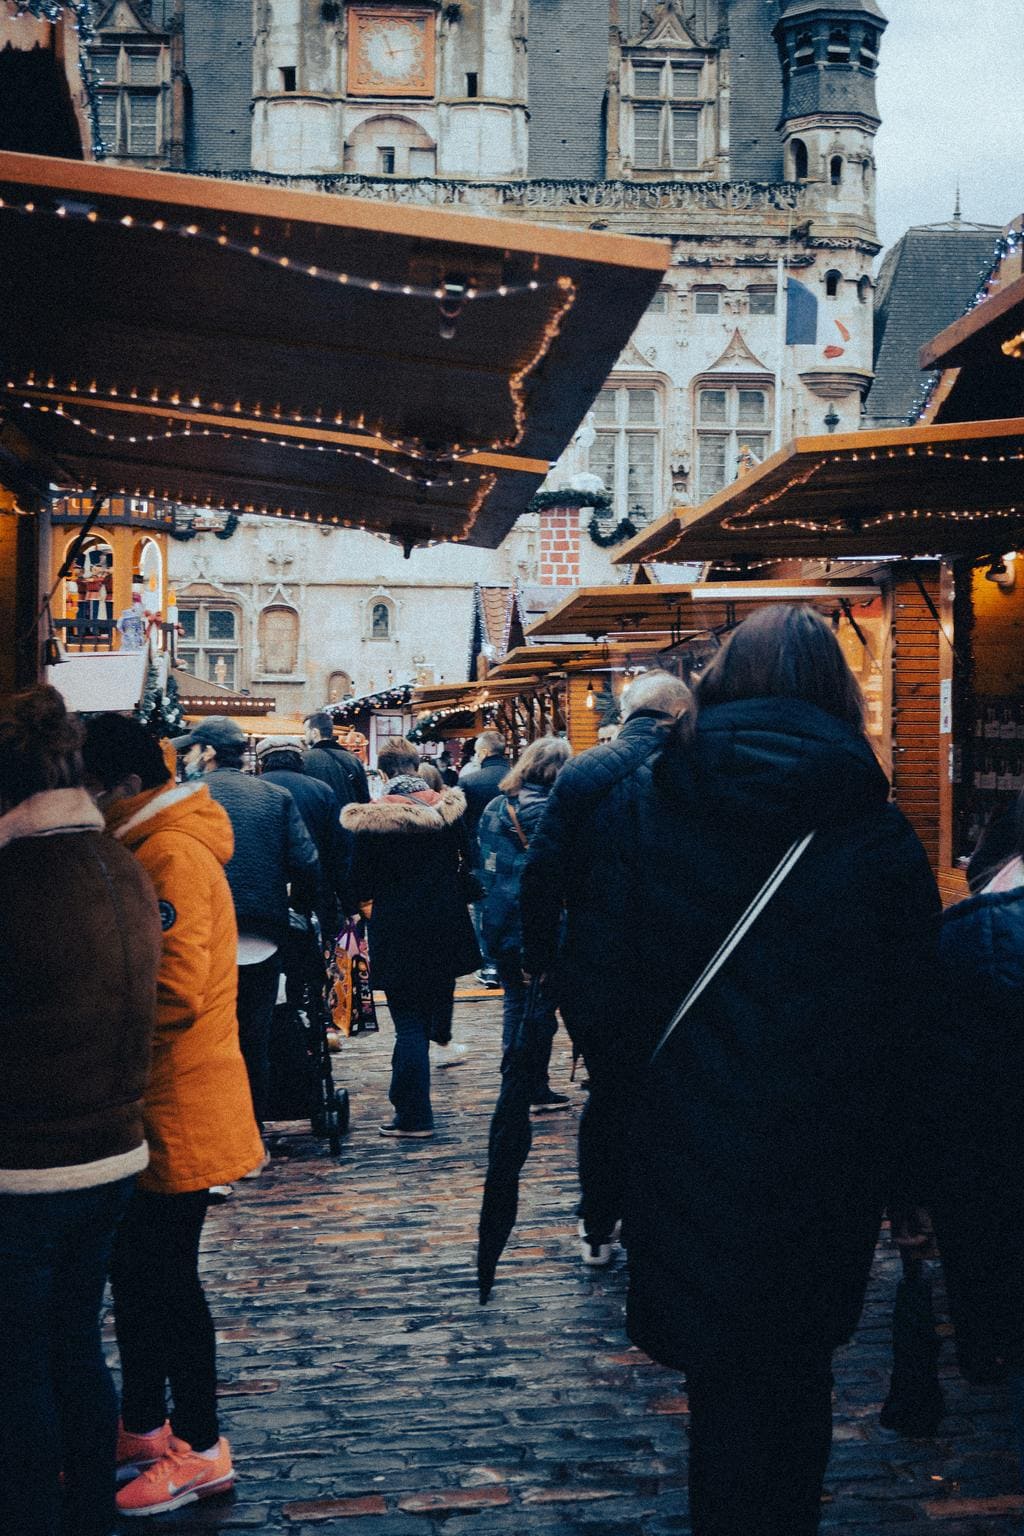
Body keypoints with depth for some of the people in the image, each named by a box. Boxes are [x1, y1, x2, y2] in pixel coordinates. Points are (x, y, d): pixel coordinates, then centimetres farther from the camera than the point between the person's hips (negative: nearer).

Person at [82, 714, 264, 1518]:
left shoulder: (173, 856, -19)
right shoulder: (152, 849, 13)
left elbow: (173, 995, -25)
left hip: (177, 1112, -10)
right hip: (151, 1108, 10)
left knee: (167, 1279, 0)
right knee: (135, 1272, 17)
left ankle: (201, 1449, 13)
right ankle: (144, 1427, 31)